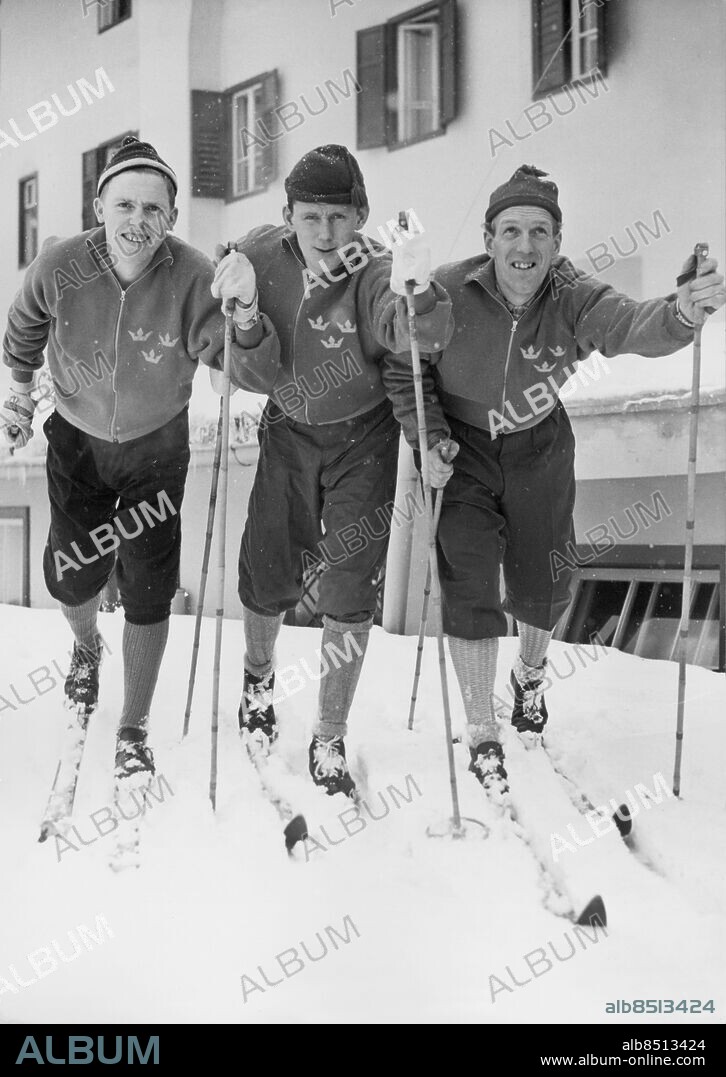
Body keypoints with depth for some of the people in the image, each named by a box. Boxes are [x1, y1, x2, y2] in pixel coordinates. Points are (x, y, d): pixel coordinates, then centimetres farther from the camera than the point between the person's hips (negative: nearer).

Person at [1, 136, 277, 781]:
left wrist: (244, 316, -48)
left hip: (157, 449, -1)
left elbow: (252, 373, -31)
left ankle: (134, 733, 20)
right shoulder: (59, 267, -22)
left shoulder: (191, 279, -27)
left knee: (148, 593, 0)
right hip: (77, 439, 1)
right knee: (72, 577, 4)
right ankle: (86, 647, 44)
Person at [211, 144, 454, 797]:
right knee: (269, 582, 4)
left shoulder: (375, 274, -24)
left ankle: (330, 741, 13)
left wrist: (414, 292, -67)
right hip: (289, 432, 3)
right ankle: (260, 674, 40)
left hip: (363, 441, -2)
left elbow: (419, 337, -45)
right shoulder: (265, 254, -12)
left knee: (351, 592, -5)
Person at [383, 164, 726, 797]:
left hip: (538, 451, 2)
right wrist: (428, 439, -20)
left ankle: (531, 673, 46)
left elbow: (635, 327, -41)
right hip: (463, 450, -1)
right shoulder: (448, 293, -23)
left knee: (545, 585, 10)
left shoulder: (574, 301, -22)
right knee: (469, 586, -9)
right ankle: (483, 738, 8)